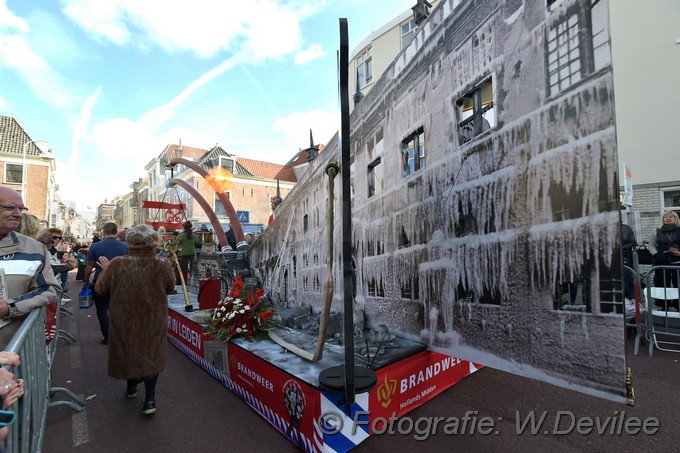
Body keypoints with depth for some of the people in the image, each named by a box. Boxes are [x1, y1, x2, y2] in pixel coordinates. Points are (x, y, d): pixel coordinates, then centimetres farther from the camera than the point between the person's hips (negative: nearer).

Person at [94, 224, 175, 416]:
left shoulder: (117, 264, -17)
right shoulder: (162, 264, -19)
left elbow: (100, 289, -3)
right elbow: (170, 287, -2)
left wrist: (106, 270, 12)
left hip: (124, 319, 2)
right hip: (153, 321, -1)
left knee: (128, 350, 24)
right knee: (151, 353, 12)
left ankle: (132, 385, 44)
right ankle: (149, 398, 10)